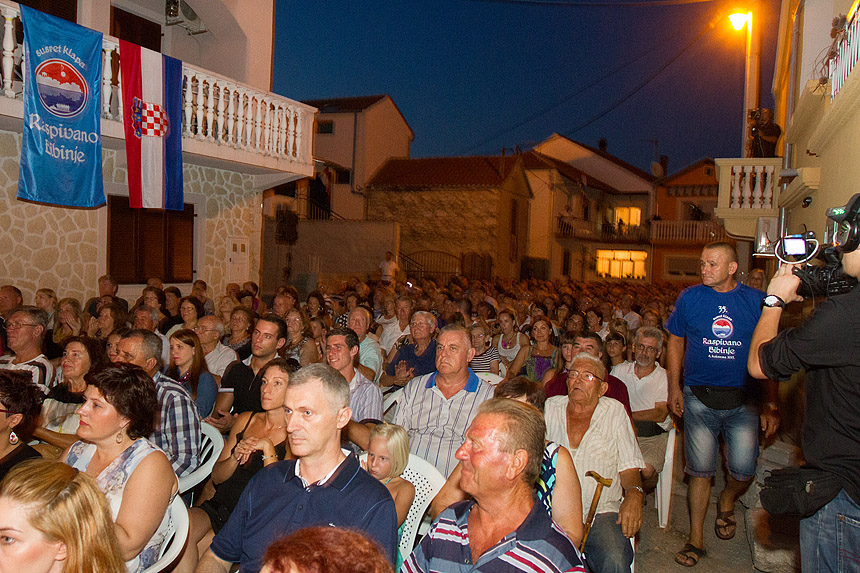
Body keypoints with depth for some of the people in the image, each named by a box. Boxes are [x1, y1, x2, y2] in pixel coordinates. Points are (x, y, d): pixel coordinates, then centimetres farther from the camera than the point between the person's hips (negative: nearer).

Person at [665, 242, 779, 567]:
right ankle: (696, 540, 19)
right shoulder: (689, 298, 1)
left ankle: (726, 503, 34)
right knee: (700, 471, 4)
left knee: (744, 470, -2)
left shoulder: (756, 301, -1)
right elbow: (675, 342, 10)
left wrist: (771, 404, -1)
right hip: (699, 398, 0)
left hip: (743, 400, 0)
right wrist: (674, 387, 4)